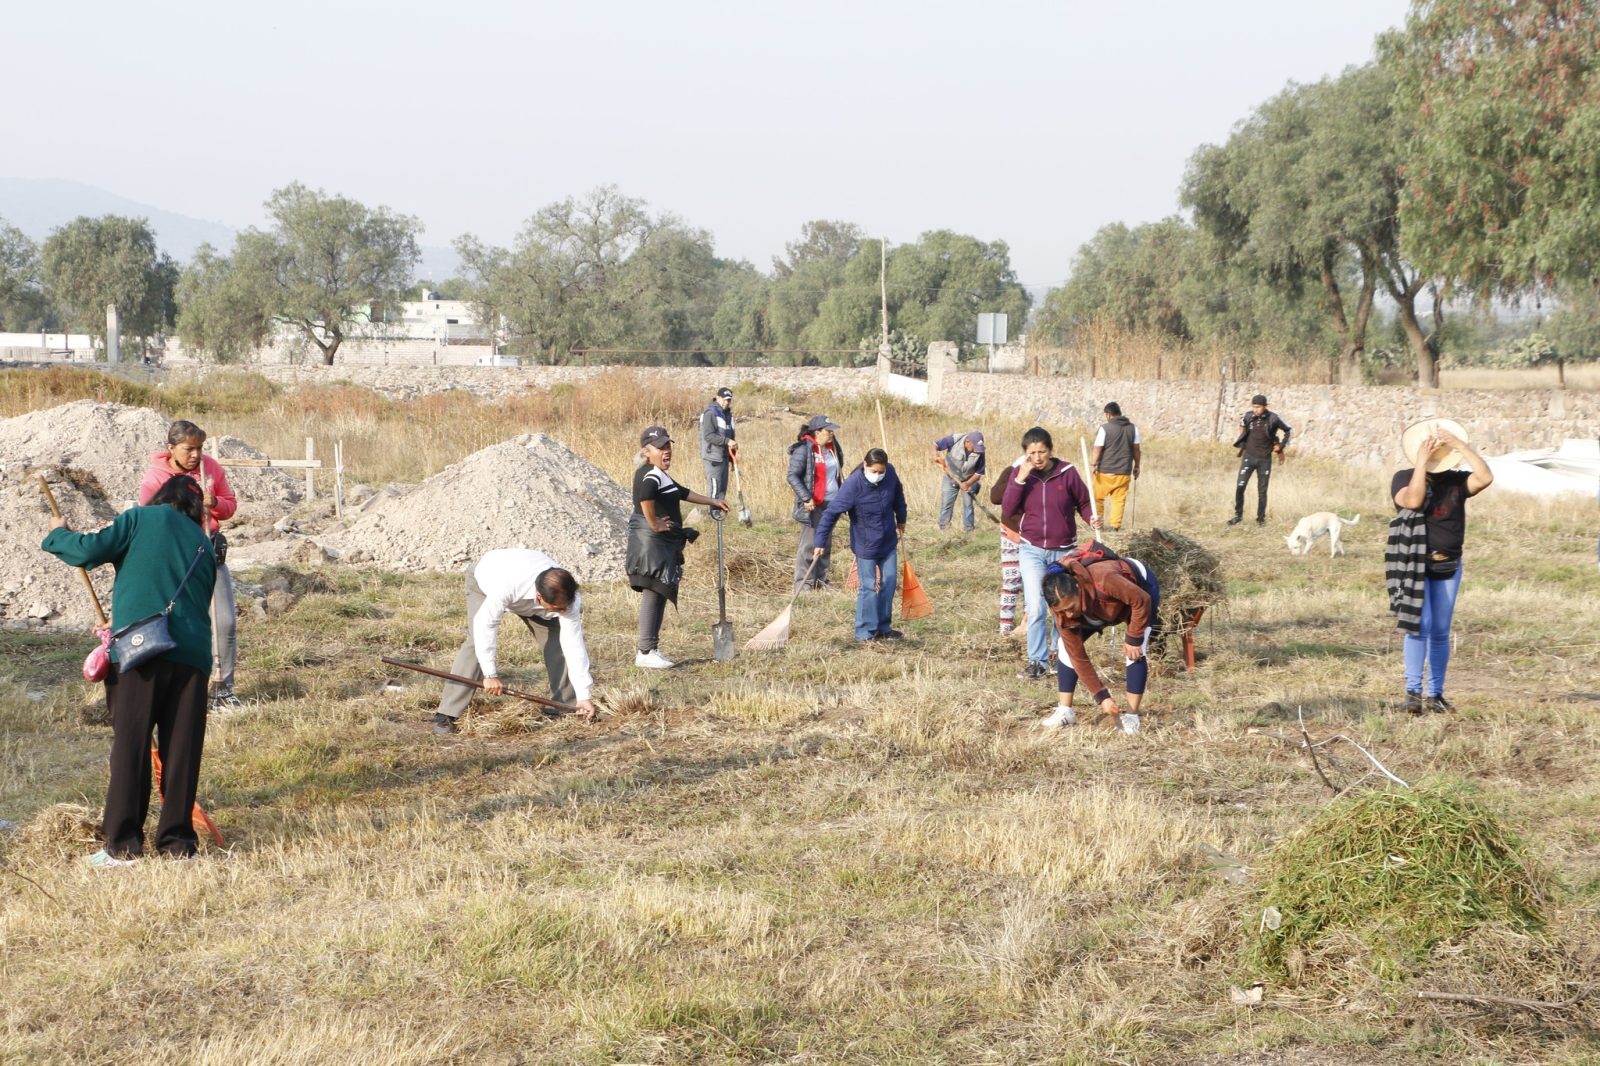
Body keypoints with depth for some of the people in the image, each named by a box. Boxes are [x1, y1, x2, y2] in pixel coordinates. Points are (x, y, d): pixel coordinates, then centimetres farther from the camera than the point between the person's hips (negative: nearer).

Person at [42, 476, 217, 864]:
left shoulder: (142, 518, 7)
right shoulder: (204, 545, 21)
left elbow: (89, 550, -4)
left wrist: (58, 534, 17)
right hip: (193, 653, 4)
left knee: (130, 744, -1)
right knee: (182, 749, 6)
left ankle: (122, 844, -2)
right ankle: (178, 842, 7)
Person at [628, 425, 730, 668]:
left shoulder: (661, 476, 19)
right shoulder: (650, 475, -15)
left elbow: (683, 493, 33)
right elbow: (645, 495, -37)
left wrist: (713, 502, 40)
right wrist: (654, 524, -27)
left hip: (664, 545, 10)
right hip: (650, 542, -10)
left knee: (660, 595, 11)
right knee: (652, 594, -11)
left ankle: (651, 650, 14)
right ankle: (646, 652, -12)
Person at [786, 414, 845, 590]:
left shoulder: (833, 447, 12)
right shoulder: (803, 449, -11)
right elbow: (793, 476, -14)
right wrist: (806, 498, -20)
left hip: (831, 503, 7)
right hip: (812, 505, -7)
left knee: (825, 544, 11)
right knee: (809, 544, -7)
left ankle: (821, 580, 18)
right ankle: (803, 583, -3)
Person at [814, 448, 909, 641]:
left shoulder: (890, 473, -11)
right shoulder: (853, 485, -27)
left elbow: (898, 495, 12)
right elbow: (831, 513, -23)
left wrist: (901, 519, 25)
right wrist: (821, 543, -22)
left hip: (889, 541, 6)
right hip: (866, 545, -6)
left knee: (889, 583, 11)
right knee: (869, 588, -2)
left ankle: (883, 628, 24)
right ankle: (865, 632, 8)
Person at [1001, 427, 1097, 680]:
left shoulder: (1067, 473, -8)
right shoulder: (1019, 473, -4)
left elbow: (1084, 502, 4)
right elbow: (1007, 510, -12)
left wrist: (1091, 518, -17)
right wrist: (1020, 479, -21)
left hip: (1064, 552, 0)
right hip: (1032, 551, 0)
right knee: (1036, 608, -12)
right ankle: (1038, 662, -1)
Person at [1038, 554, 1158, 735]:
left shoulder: (1103, 581, -48)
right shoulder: (1062, 612, -29)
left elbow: (1142, 599, -33)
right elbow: (1078, 658, -22)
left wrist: (1133, 639, -29)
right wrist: (1102, 697, -25)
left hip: (1140, 586, -4)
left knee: (1135, 649, -23)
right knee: (1066, 646, -7)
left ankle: (1131, 716, -15)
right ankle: (1064, 712, 0)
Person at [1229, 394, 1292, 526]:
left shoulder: (1273, 419, -12)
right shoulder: (1247, 416, -6)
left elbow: (1288, 430, 4)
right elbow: (1241, 420, 20)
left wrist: (1281, 446, 0)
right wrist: (1241, 443, 16)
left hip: (1265, 459, -1)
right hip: (1249, 456, 1)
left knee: (1262, 490, 5)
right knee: (1240, 487, -7)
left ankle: (1261, 518, 17)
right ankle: (1238, 515, 6)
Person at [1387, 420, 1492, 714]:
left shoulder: (1456, 480, 4)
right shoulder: (1404, 477, -4)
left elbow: (1485, 478, -13)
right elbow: (1413, 500, -24)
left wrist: (1460, 445, -13)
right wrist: (1422, 461, -21)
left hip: (1448, 567, 4)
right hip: (1414, 565, -4)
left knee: (1441, 632, 7)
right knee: (1420, 626, -13)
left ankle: (1435, 694, 13)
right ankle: (1413, 691, -9)